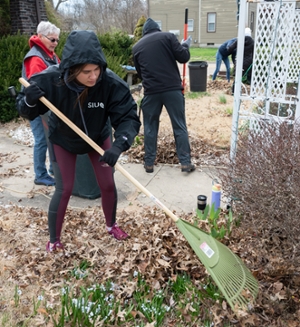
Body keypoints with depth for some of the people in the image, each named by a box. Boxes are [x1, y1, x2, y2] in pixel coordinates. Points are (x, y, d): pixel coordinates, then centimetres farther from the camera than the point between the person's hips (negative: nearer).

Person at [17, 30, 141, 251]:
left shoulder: (112, 83, -34)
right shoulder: (50, 80, -33)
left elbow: (129, 117, -32)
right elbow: (26, 113, -19)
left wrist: (118, 146, -50)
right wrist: (29, 101, -43)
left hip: (99, 137, 2)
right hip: (63, 140, -1)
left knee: (108, 185, 7)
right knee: (64, 189, -1)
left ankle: (111, 225, 35)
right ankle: (54, 240, 21)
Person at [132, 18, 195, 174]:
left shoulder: (137, 46, 14)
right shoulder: (168, 36, 5)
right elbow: (183, 57, -1)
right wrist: (185, 45, 18)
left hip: (151, 91, 2)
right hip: (173, 88, -1)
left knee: (150, 128, 13)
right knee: (180, 126, 6)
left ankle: (149, 163, 17)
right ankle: (186, 162, 9)